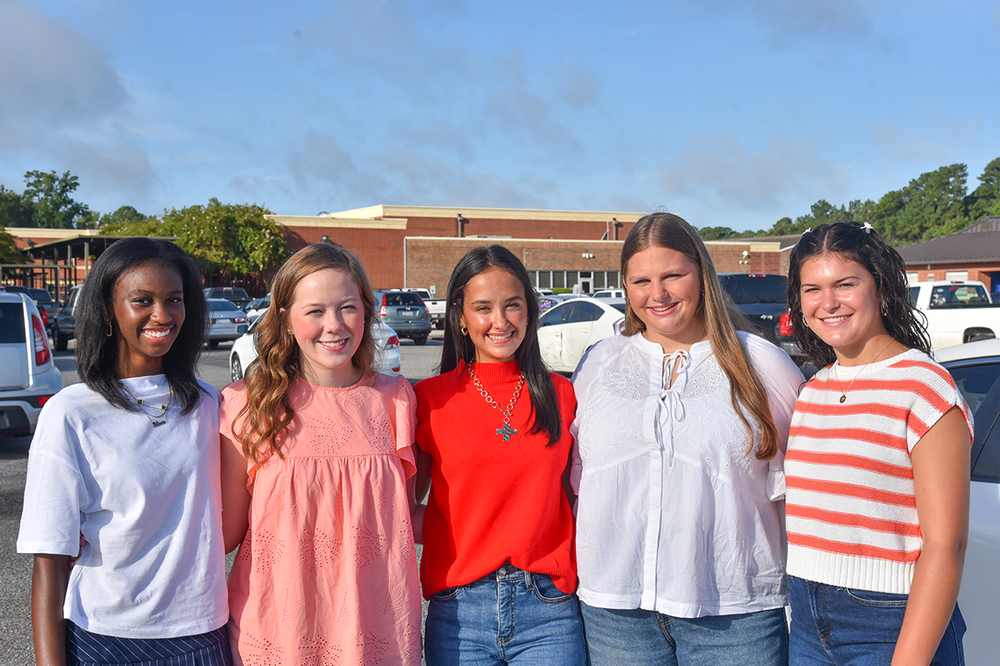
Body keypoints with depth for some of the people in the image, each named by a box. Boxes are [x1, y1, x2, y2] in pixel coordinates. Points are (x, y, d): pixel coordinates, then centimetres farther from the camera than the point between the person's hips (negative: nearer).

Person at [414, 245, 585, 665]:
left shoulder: (561, 395, 4)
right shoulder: (430, 398, 0)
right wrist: (463, 536, -7)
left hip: (548, 609, 1)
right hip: (458, 610, -1)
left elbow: (572, 497, 12)